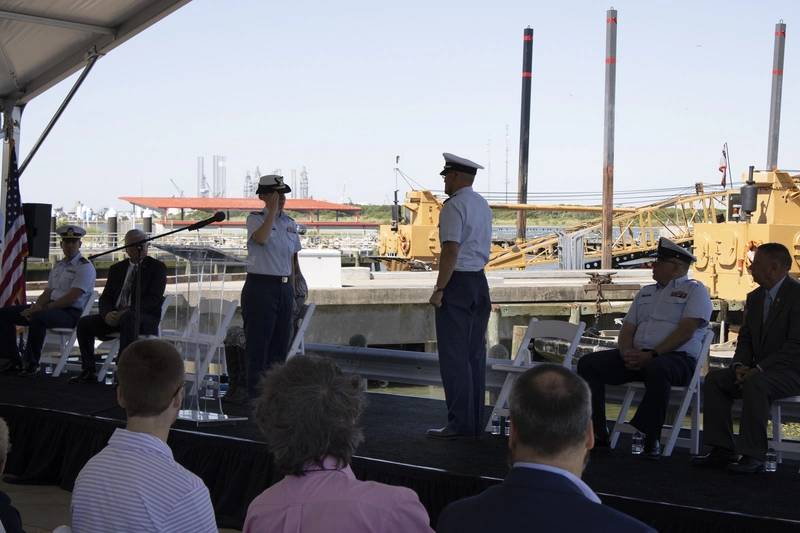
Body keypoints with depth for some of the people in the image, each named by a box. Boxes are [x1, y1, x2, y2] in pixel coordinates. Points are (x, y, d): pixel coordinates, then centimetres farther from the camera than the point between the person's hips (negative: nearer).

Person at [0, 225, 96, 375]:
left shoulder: (85, 267, -7)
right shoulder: (58, 266, 20)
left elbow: (72, 298, -17)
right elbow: (48, 292, 17)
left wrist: (43, 308, -20)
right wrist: (35, 307, -5)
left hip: (71, 312, -9)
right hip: (51, 308, 9)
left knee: (38, 318, -39)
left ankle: (32, 364, -24)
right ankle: (14, 359, 3)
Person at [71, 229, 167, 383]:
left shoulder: (157, 267, 2)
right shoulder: (117, 269, 18)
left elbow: (154, 299, -10)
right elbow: (105, 297, 12)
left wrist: (128, 312, -21)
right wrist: (107, 314, -12)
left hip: (145, 318, -6)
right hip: (116, 316, 6)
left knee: (127, 318, -39)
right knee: (84, 322, -14)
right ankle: (88, 372, -8)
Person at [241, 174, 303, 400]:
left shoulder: (290, 223, 13)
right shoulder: (255, 219, -3)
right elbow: (261, 238, -26)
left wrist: (292, 290, 15)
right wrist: (273, 210, -18)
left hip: (284, 288, 6)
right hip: (261, 286, -6)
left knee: (281, 342, 9)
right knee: (258, 343, -4)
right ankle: (254, 392, 1)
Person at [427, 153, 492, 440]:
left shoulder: (454, 206, -12)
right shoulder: (482, 205, 16)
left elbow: (451, 251, -19)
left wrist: (439, 289, -17)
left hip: (458, 282, -9)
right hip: (480, 281, 9)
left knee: (454, 356, -5)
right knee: (475, 354, 11)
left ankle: (460, 424, -4)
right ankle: (476, 422, 15)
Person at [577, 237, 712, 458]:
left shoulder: (695, 290, 4)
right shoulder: (646, 292, 26)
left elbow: (686, 331, -10)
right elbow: (628, 328, 20)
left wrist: (652, 355, -18)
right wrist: (627, 353, -4)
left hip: (677, 357, -7)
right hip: (637, 356, 7)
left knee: (657, 369, -42)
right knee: (588, 363, -11)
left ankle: (649, 438, -31)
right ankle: (597, 432, -15)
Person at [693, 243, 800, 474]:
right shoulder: (755, 297, 14)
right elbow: (745, 338, 15)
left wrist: (759, 369, -23)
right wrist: (740, 365, -6)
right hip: (759, 370, 8)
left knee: (755, 383, -35)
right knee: (714, 378, -10)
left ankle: (753, 456, -27)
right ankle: (722, 451, -10)